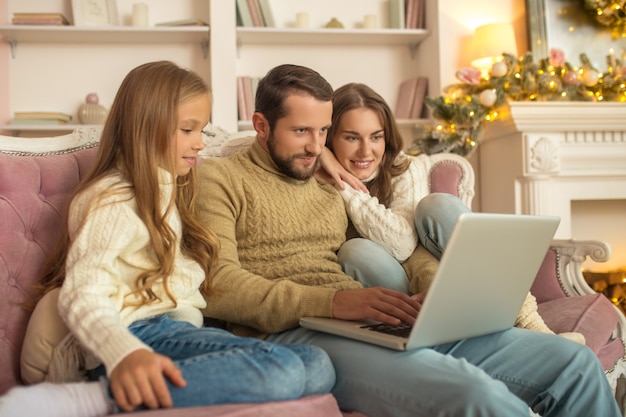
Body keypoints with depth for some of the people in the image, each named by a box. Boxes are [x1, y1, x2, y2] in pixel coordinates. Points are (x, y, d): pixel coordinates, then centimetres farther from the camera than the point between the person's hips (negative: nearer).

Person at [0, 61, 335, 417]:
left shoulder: (170, 187, 23)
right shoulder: (114, 200, -6)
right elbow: (83, 295, -21)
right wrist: (125, 353, -43)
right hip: (143, 333, -9)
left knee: (318, 366, -16)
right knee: (283, 371, -32)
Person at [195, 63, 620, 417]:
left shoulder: (331, 185, 24)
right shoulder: (219, 179, 6)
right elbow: (218, 285, -10)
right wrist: (333, 300, -21)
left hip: (381, 324, 7)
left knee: (575, 363, -2)